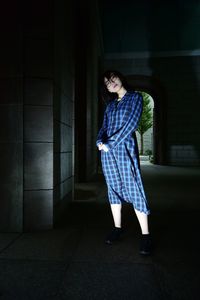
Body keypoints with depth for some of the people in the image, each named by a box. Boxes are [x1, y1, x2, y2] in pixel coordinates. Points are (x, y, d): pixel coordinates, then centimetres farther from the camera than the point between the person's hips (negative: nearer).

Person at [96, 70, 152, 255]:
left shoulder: (135, 97, 4)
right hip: (107, 150, 6)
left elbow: (131, 124, -8)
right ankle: (117, 229, 20)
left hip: (125, 147, -5)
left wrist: (110, 143, -13)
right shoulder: (110, 104, 19)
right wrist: (100, 141, -8)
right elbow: (104, 126, 14)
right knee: (113, 188, 8)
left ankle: (145, 235, 1)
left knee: (133, 189, -7)